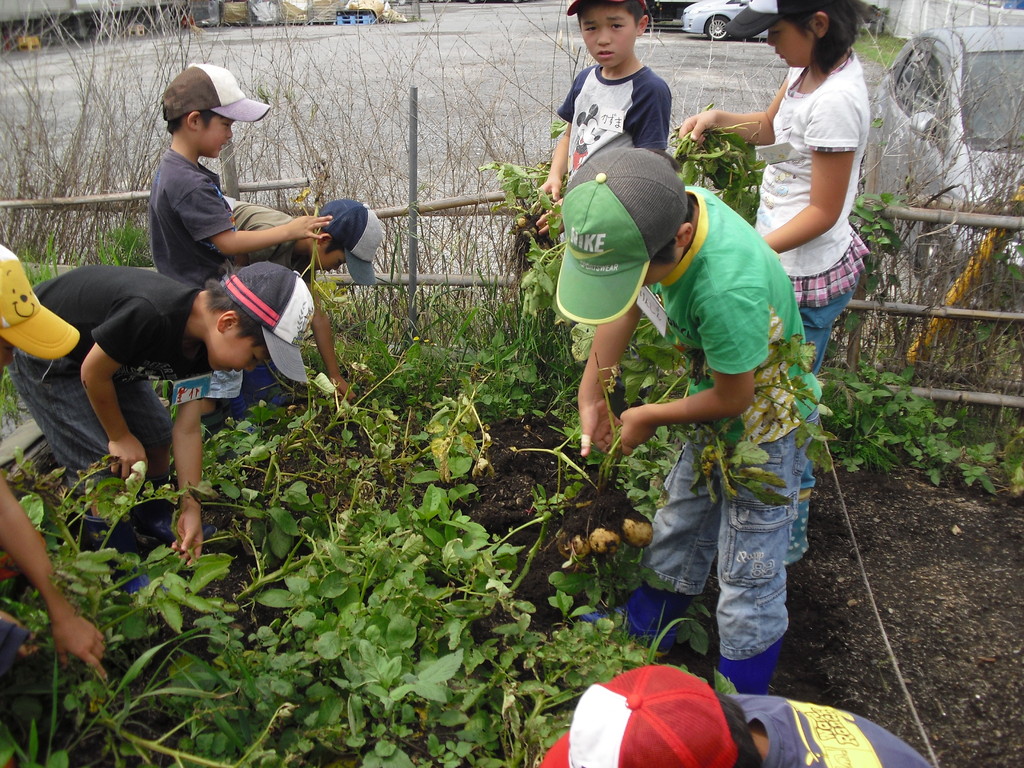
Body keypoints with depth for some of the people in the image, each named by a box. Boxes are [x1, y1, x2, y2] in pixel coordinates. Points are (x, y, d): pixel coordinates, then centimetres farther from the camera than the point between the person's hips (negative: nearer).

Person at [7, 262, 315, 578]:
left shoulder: (201, 344, -15)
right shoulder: (149, 314, -41)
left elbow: (187, 429, -10)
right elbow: (92, 374, -25)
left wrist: (191, 508, -12)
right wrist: (120, 437, -11)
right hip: (43, 358, -7)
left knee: (157, 437, 8)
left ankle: (152, 521, 34)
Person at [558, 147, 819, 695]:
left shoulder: (729, 288, -43)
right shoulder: (662, 212, -21)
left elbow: (732, 399, -25)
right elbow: (624, 306, -3)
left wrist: (650, 418, -9)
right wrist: (591, 395, 0)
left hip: (763, 422, -7)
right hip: (715, 411, 8)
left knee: (748, 573, 7)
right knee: (677, 530, 24)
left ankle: (740, 699, 27)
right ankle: (643, 627, 47)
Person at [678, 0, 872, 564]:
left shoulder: (836, 101, -26)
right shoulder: (808, 68, 2)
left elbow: (823, 211, -22)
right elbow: (768, 128, 20)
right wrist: (716, 118, 2)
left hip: (808, 280, -9)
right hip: (785, 266, 10)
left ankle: (788, 538, 23)